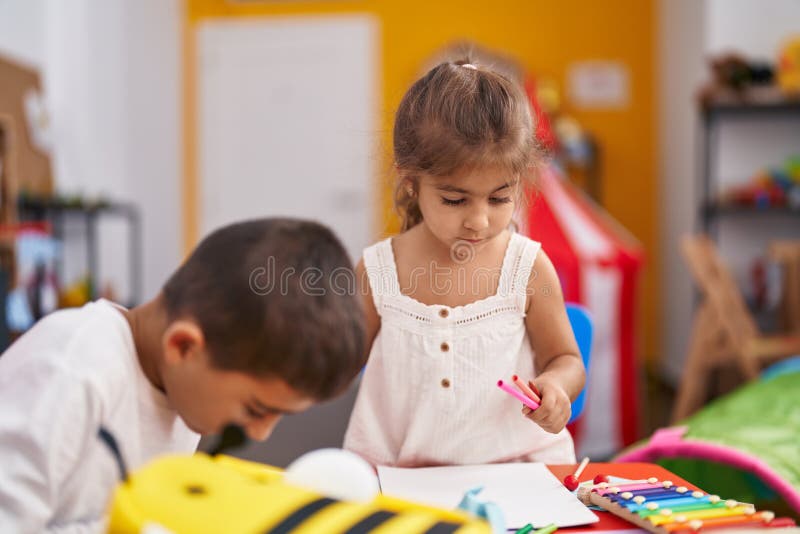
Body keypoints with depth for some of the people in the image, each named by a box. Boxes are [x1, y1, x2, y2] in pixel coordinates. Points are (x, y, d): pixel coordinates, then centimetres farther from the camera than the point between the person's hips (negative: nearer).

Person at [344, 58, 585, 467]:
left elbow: (566, 360, 6)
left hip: (517, 463, 1)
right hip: (397, 469, 0)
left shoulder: (529, 269, -6)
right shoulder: (377, 272, -4)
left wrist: (554, 385, -15)